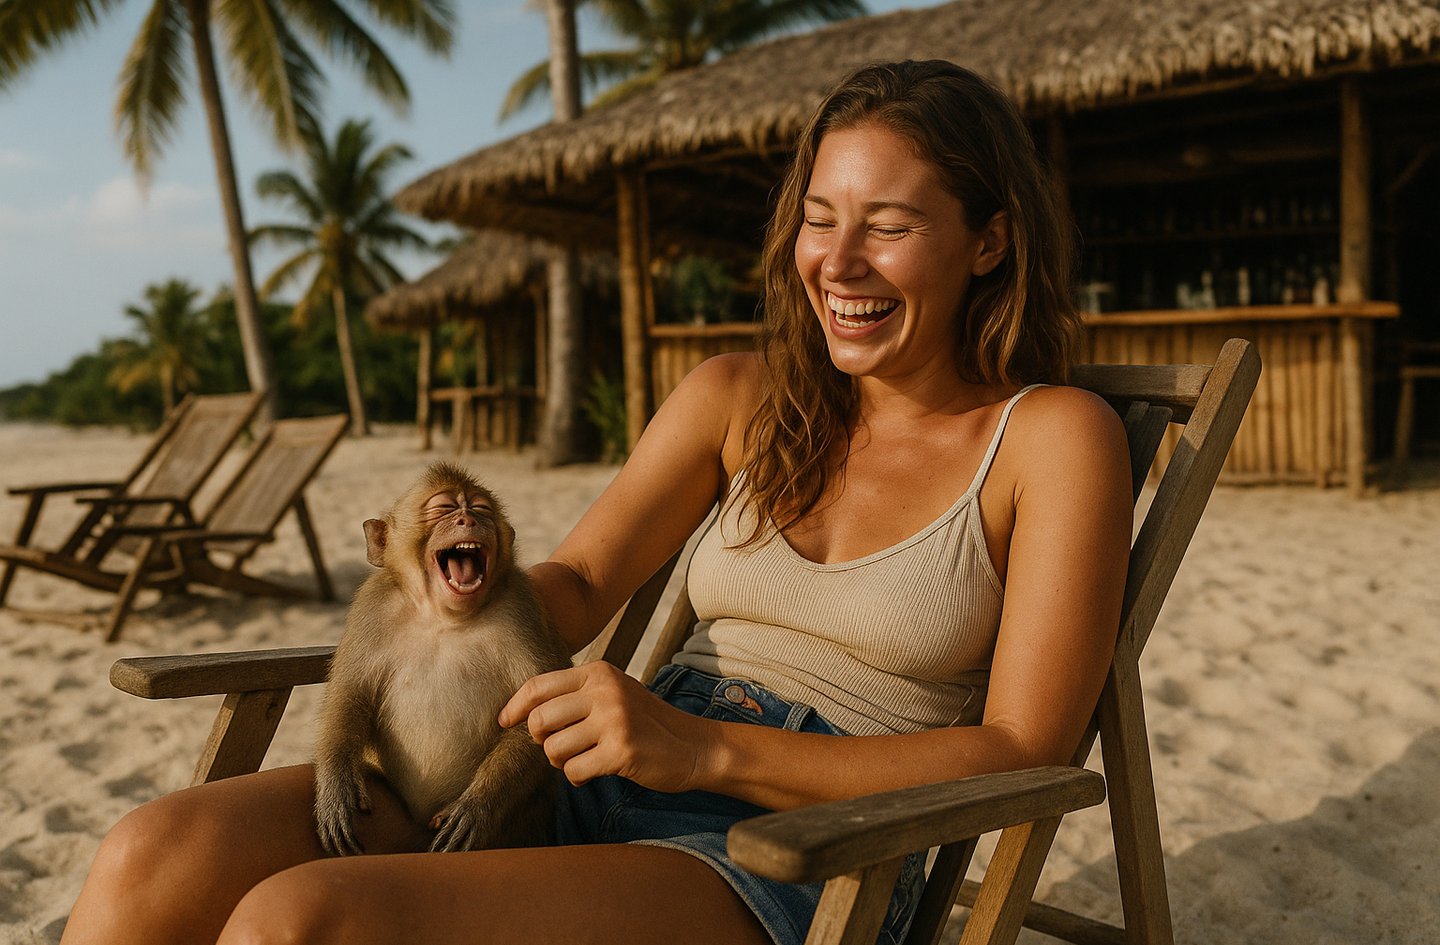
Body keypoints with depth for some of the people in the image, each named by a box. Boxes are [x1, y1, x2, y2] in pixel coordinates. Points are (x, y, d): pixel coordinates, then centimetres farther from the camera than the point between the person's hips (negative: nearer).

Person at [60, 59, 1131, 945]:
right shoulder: (736, 399, 14)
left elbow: (1021, 758, -8)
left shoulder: (1056, 437, 0)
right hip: (597, 795, 5)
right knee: (156, 857, -19)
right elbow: (576, 583, 12)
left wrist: (705, 748, -19)